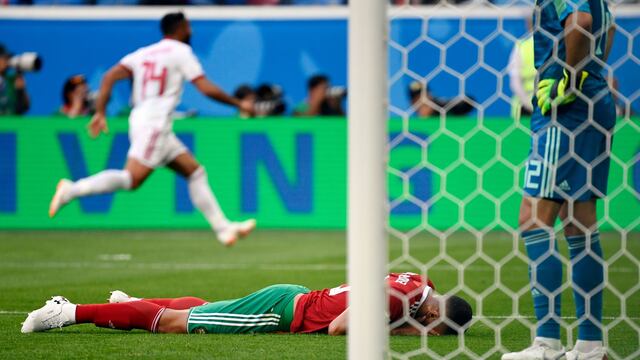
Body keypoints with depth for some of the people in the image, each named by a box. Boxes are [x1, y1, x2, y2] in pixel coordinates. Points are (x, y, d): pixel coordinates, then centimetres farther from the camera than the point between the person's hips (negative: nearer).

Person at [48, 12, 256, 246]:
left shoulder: (143, 53, 18)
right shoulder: (181, 52, -1)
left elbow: (110, 77, 7)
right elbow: (207, 90, -7)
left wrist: (100, 113, 6)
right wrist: (238, 104, 5)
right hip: (155, 123, -9)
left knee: (195, 172, 10)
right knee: (132, 178, -17)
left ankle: (223, 228, 9)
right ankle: (72, 190, -23)